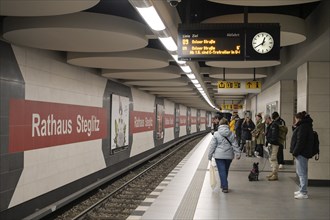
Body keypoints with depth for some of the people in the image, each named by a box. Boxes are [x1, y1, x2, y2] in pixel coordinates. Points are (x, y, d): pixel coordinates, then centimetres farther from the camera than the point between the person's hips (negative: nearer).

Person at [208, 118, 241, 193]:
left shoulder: (216, 134, -7)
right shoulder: (231, 134, 1)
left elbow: (212, 146, -5)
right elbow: (235, 145, 2)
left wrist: (210, 155, 2)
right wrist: (238, 154, 6)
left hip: (219, 156, -3)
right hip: (229, 155, 3)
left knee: (222, 171, -2)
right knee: (226, 170, 18)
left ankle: (225, 187, -8)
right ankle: (224, 185, 30)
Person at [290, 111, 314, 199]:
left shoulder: (303, 127, -16)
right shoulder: (306, 126, 17)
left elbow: (300, 141, -21)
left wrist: (295, 152, -17)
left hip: (302, 153, -11)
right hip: (303, 153, 11)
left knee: (302, 173, -9)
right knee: (300, 172, 18)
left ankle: (303, 193, -7)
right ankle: (302, 189, 26)